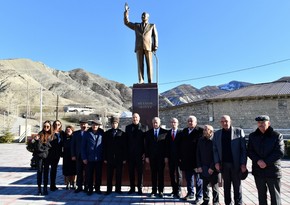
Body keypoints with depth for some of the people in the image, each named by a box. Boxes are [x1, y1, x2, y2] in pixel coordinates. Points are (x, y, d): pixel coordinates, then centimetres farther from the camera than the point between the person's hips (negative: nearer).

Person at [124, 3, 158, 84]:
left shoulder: (152, 26, 17)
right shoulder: (136, 25, 25)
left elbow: (155, 36, 7)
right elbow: (126, 22, 22)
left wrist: (155, 46, -8)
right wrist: (126, 12, 14)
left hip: (148, 47, -2)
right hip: (139, 47, 2)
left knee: (149, 64, -8)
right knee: (140, 64, -9)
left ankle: (150, 82, -9)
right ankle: (141, 80, -12)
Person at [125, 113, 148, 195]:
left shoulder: (144, 127, 3)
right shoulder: (128, 127, 9)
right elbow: (126, 141, 6)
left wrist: (145, 152, -9)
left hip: (140, 153, -2)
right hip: (130, 153, 2)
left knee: (140, 171, 6)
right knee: (131, 171, 9)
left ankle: (140, 188, 18)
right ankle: (132, 188, 22)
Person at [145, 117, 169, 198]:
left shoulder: (164, 132, -2)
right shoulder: (148, 133, 5)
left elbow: (167, 145, -3)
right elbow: (146, 145, 5)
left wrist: (166, 156, -6)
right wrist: (146, 156, -1)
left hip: (161, 156, -1)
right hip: (152, 156, 2)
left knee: (161, 174, 6)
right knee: (153, 174, 7)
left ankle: (160, 191, 16)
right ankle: (154, 191, 17)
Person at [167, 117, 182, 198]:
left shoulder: (180, 133, -5)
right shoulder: (168, 133, 5)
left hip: (178, 157, -3)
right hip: (171, 157, 3)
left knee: (178, 174, 5)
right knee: (172, 174, 10)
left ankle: (178, 191, 15)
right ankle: (174, 190, 22)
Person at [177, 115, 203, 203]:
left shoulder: (200, 131, -8)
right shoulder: (184, 131, 10)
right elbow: (179, 144, 11)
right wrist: (180, 156, 7)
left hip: (196, 159, -5)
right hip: (186, 159, 6)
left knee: (198, 179, 6)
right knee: (188, 178, 16)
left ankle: (199, 196, 17)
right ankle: (190, 193, 31)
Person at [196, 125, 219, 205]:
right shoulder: (201, 140, 4)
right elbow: (198, 154, 8)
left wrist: (212, 167, -12)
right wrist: (199, 166, 2)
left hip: (213, 169, -4)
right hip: (203, 168, 4)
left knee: (214, 186, 9)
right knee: (204, 186, 13)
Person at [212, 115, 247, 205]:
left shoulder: (239, 131, -2)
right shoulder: (217, 134, 5)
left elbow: (243, 149, -4)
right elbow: (215, 149, 4)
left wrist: (243, 163, -10)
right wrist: (216, 162, -6)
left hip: (236, 164, -2)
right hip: (223, 164, 2)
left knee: (237, 185, 9)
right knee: (226, 185, 12)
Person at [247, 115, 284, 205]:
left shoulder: (277, 136, -3)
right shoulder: (253, 136, 6)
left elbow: (280, 152, -10)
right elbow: (250, 151, 4)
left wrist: (266, 162, -17)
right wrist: (258, 161, -14)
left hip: (273, 170, -3)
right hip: (258, 171, 3)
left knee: (275, 195, 5)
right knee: (261, 194, 14)